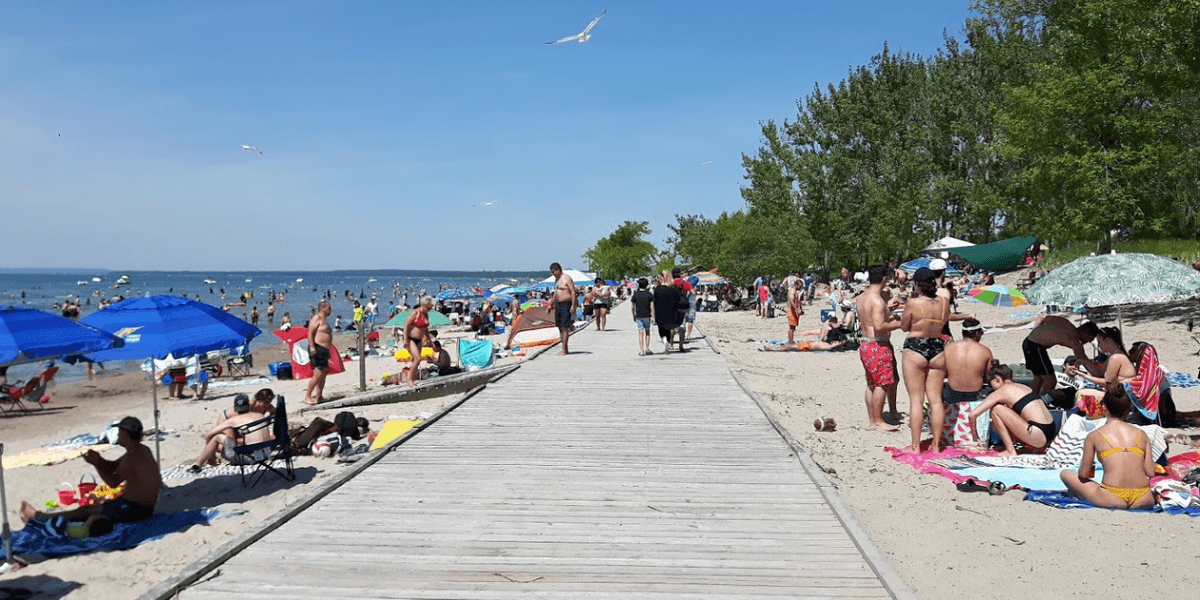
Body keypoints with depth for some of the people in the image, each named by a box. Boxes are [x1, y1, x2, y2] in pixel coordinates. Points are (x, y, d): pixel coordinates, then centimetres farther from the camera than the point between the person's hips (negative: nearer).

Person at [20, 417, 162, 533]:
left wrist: (96, 463, -10)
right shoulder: (142, 450, 10)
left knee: (87, 510, 4)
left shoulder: (133, 457, -22)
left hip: (134, 510, -9)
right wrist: (98, 460, 1)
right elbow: (113, 466, 19)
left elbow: (113, 482, -17)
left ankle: (38, 516, 17)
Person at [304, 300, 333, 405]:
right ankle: (307, 397, -5)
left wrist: (328, 351, 25)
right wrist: (312, 346, -23)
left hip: (324, 350, 10)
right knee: (318, 375, -12)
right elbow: (310, 333, -15)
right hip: (317, 349, -10)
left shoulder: (324, 319, 22)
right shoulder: (317, 318, -7)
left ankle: (318, 398, 12)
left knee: (323, 375, 8)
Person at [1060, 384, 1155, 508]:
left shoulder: (1094, 436, 2)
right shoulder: (1141, 434, 10)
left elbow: (1083, 475, 6)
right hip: (1142, 501, 3)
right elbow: (1151, 473, 8)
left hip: (1112, 500, -2)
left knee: (1065, 474, 18)